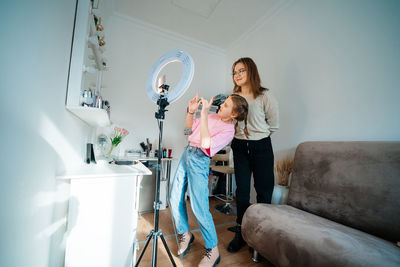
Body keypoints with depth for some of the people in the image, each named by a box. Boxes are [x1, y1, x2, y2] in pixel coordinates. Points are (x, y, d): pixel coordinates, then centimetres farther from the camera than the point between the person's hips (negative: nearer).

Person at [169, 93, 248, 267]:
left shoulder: (228, 130, -10)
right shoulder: (213, 117, 11)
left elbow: (205, 143, -26)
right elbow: (189, 128, 17)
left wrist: (204, 114, -24)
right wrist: (191, 112, 1)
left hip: (199, 161, -7)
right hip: (187, 154, 7)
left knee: (199, 207, -7)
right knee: (175, 199, 11)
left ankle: (212, 250, 18)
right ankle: (184, 234, 35)